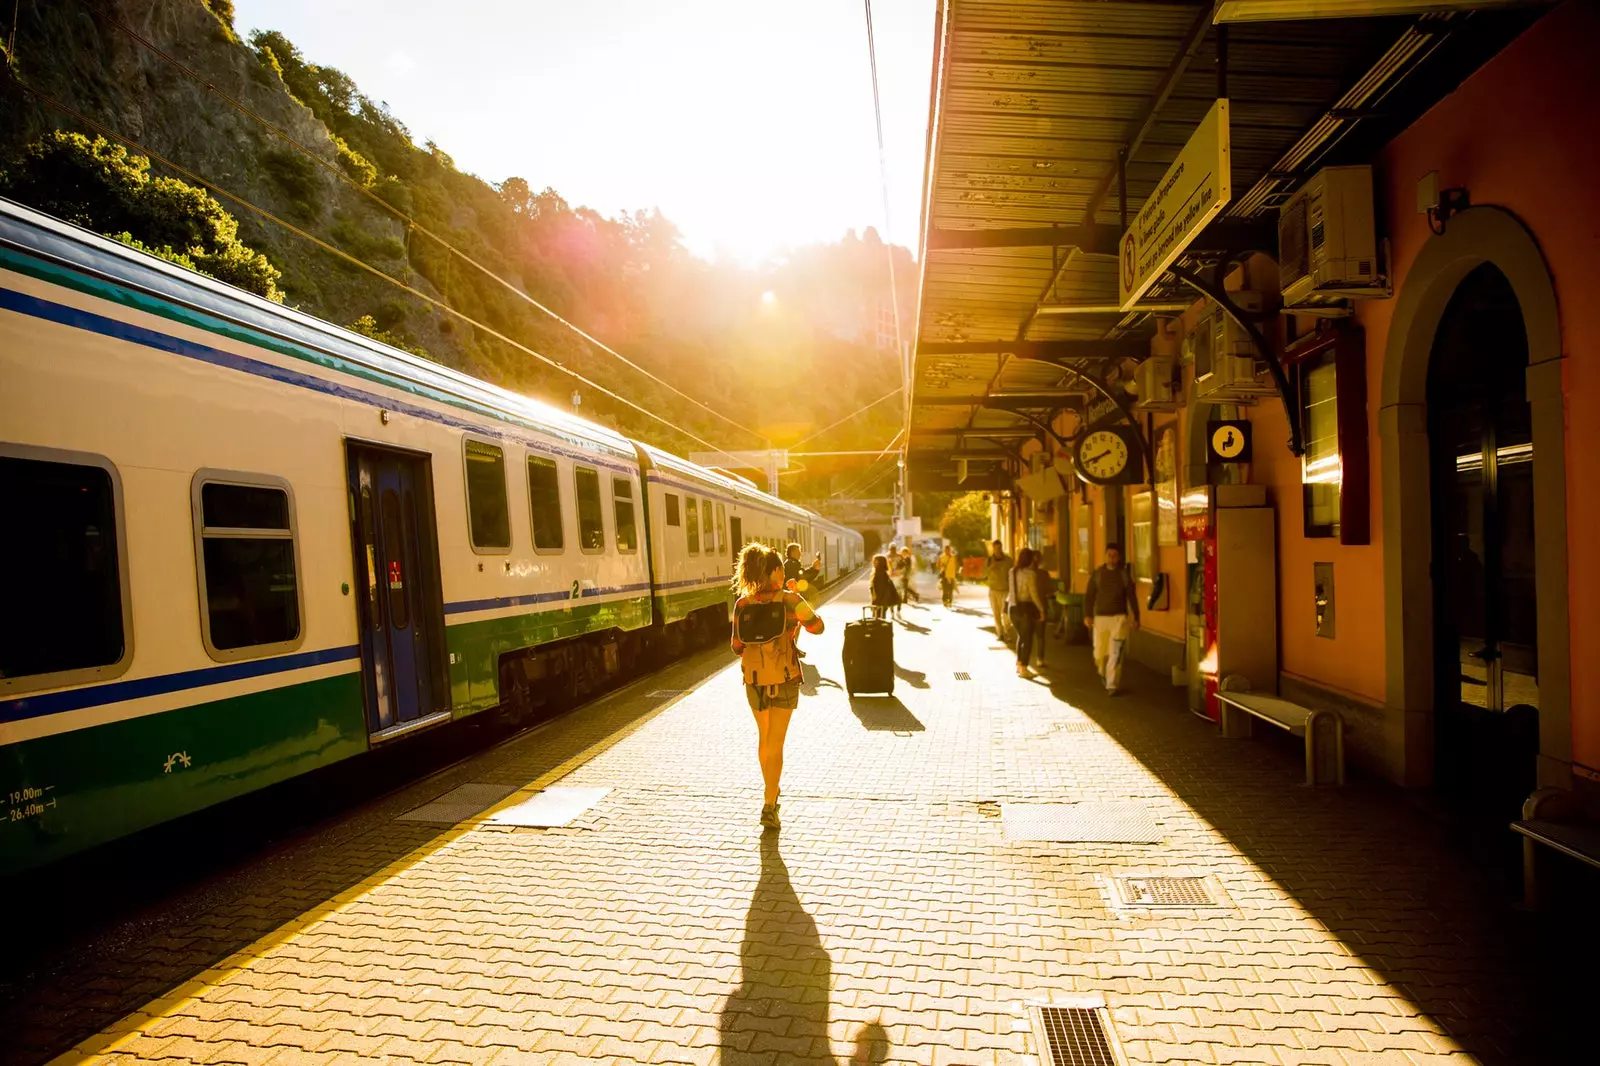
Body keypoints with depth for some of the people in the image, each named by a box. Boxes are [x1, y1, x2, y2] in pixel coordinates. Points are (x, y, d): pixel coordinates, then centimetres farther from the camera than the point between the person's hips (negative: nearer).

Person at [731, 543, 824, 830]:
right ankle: (769, 806, -3)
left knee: (763, 737, 23)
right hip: (785, 678, -3)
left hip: (754, 679, 3)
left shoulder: (742, 603, -1)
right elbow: (817, 627, 2)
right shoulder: (790, 599, -10)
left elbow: (738, 646, 2)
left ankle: (771, 792, 39)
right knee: (776, 744, 2)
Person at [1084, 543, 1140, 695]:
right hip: (1100, 617, 1)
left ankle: (1112, 686, -2)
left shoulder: (1124, 574, 1)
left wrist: (1135, 618, 2)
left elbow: (1132, 597, 4)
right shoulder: (1097, 573, 3)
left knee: (1115, 654, -7)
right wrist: (1087, 615, -5)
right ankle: (1103, 673, 38)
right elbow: (1089, 595, 3)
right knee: (1099, 653, 8)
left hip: (1119, 618, -1)